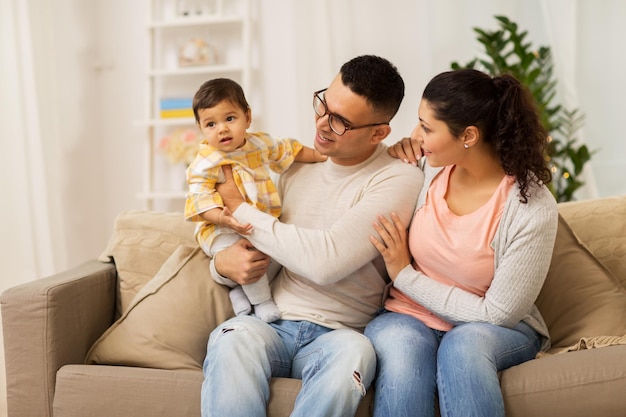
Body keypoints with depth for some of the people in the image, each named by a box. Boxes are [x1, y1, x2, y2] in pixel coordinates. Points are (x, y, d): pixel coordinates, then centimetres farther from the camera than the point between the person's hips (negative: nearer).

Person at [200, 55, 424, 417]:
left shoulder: (400, 180, -5)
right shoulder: (297, 165, 12)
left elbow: (327, 261, -19)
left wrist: (240, 209, -8)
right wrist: (223, 263, -3)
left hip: (335, 335, -3)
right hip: (270, 324, 3)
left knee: (353, 351, -38)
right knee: (234, 337, -32)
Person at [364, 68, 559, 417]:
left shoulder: (533, 210, -18)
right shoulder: (428, 167, -6)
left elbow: (496, 315, -14)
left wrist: (405, 276, -12)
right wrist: (398, 154, -6)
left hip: (494, 329, -2)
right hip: (409, 316, 3)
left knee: (463, 345, -37)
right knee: (400, 349, -33)